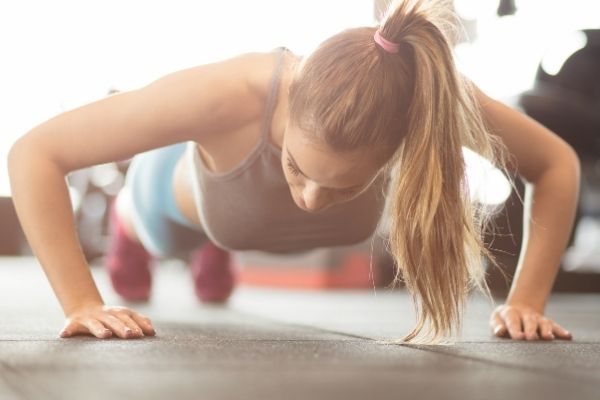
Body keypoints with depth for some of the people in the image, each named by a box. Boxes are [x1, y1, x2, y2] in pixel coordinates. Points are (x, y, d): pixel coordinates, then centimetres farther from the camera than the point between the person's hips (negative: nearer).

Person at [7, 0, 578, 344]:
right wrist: (82, 304, -48)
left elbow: (558, 164, -27)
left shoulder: (431, 99, -46)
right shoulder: (229, 95, -52)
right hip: (185, 191, -2)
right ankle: (124, 223, 71)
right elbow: (34, 154, -46)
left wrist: (526, 302, -33)